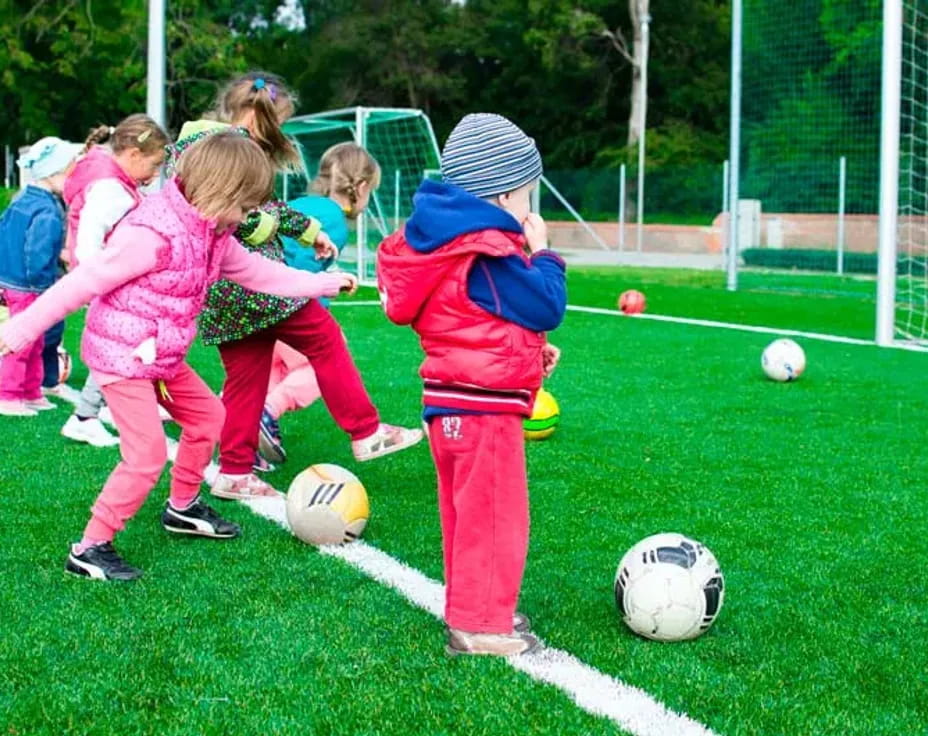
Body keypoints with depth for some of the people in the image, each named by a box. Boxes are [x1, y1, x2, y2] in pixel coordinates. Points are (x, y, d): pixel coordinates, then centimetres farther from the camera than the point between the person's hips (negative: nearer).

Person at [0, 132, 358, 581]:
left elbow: (257, 272, 18)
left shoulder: (214, 234, 3)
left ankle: (182, 508, 40)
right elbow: (86, 280, -24)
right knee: (147, 453, -14)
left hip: (162, 357, 10)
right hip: (121, 355, -9)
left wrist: (323, 284, 22)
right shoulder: (154, 233, -26)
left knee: (206, 415, 20)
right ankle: (89, 550, -4)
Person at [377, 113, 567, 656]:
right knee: (495, 517, -2)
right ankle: (482, 626, 3)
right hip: (484, 406, -10)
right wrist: (542, 253, -1)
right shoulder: (490, 254, -20)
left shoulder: (447, 240, 12)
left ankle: (472, 610, 31)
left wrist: (530, 349, 15)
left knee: (470, 514, 19)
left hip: (451, 400, 10)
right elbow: (547, 307, -16)